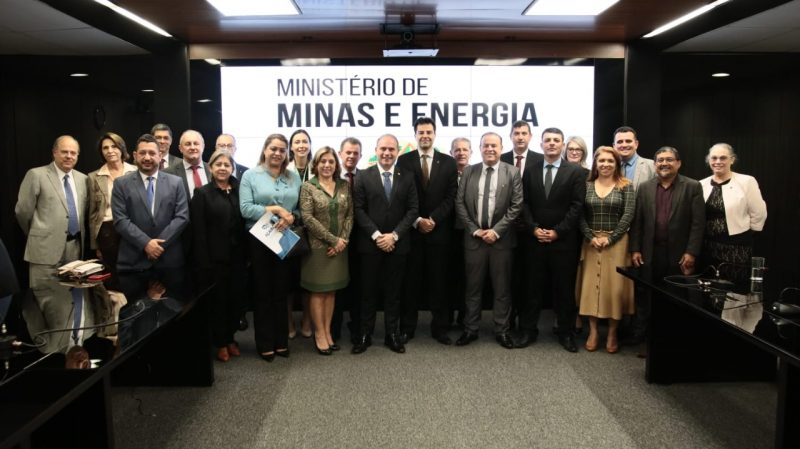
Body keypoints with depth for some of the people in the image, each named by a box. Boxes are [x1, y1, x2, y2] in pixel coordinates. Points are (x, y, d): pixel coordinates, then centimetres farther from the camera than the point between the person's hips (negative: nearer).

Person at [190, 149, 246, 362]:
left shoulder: (239, 191, 6)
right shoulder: (202, 193, -3)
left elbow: (245, 223, 4)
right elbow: (198, 231, -9)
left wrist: (246, 255, -2)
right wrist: (204, 262, -15)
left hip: (237, 256, 3)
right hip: (215, 257, -3)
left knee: (235, 298, 10)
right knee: (217, 300, 8)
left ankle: (230, 337, 29)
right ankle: (220, 342, 24)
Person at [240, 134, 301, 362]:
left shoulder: (294, 177, 9)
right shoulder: (250, 175, 0)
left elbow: (300, 208, 5)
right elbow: (245, 208, -11)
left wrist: (291, 217, -16)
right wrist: (274, 210, -19)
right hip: (259, 241, -2)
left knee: (282, 291, 10)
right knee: (263, 292, 6)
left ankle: (281, 341, 22)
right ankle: (265, 343, 15)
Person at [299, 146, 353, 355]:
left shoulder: (344, 186, 6)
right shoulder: (308, 186, -5)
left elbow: (350, 215, 4)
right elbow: (307, 218, -13)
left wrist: (343, 240, -10)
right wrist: (332, 239, -15)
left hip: (339, 247, 4)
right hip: (317, 246, -4)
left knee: (331, 290, 11)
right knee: (318, 291, 4)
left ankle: (327, 331, 20)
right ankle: (319, 334, 14)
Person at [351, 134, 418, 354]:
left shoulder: (407, 177, 6)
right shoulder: (363, 176, 2)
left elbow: (412, 209, 0)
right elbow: (358, 210, -4)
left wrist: (394, 235, -11)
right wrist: (376, 235, -13)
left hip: (397, 243, 1)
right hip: (370, 243, -1)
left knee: (393, 291, 8)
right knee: (368, 291, 6)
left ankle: (392, 334, 17)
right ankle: (365, 334, 15)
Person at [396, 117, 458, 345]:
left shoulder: (448, 162, 6)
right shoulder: (404, 160, 3)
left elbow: (451, 197, 0)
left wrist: (433, 219, -12)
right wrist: (417, 220, -12)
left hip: (439, 230, 1)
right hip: (411, 229, -1)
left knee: (438, 280, 6)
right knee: (410, 280, 5)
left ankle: (439, 328, 15)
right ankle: (407, 327, 14)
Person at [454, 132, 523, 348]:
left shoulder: (512, 172, 0)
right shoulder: (469, 172, 6)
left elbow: (516, 205, -5)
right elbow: (460, 203, 3)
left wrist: (496, 230, -12)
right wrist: (474, 229, -6)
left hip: (501, 238, -1)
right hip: (474, 237, 2)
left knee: (502, 288, 7)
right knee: (473, 287, 9)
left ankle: (502, 330, 18)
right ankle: (470, 329, 19)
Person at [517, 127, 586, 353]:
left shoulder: (575, 172, 1)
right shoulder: (531, 170, 9)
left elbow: (577, 206, -5)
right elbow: (525, 204, 6)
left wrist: (558, 231, -11)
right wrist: (534, 229, -8)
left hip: (564, 240, -2)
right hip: (535, 239, 2)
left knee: (564, 288, 6)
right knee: (533, 286, 6)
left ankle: (566, 333, 17)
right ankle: (528, 330, 15)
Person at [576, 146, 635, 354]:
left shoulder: (626, 186, 0)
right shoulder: (587, 185, 5)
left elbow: (628, 216, -7)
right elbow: (580, 215, 1)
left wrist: (609, 238, -13)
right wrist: (591, 237, -11)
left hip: (616, 242, -2)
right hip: (591, 241, 2)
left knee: (614, 286, 0)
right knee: (591, 285, 2)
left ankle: (612, 334, 11)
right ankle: (593, 331, 10)